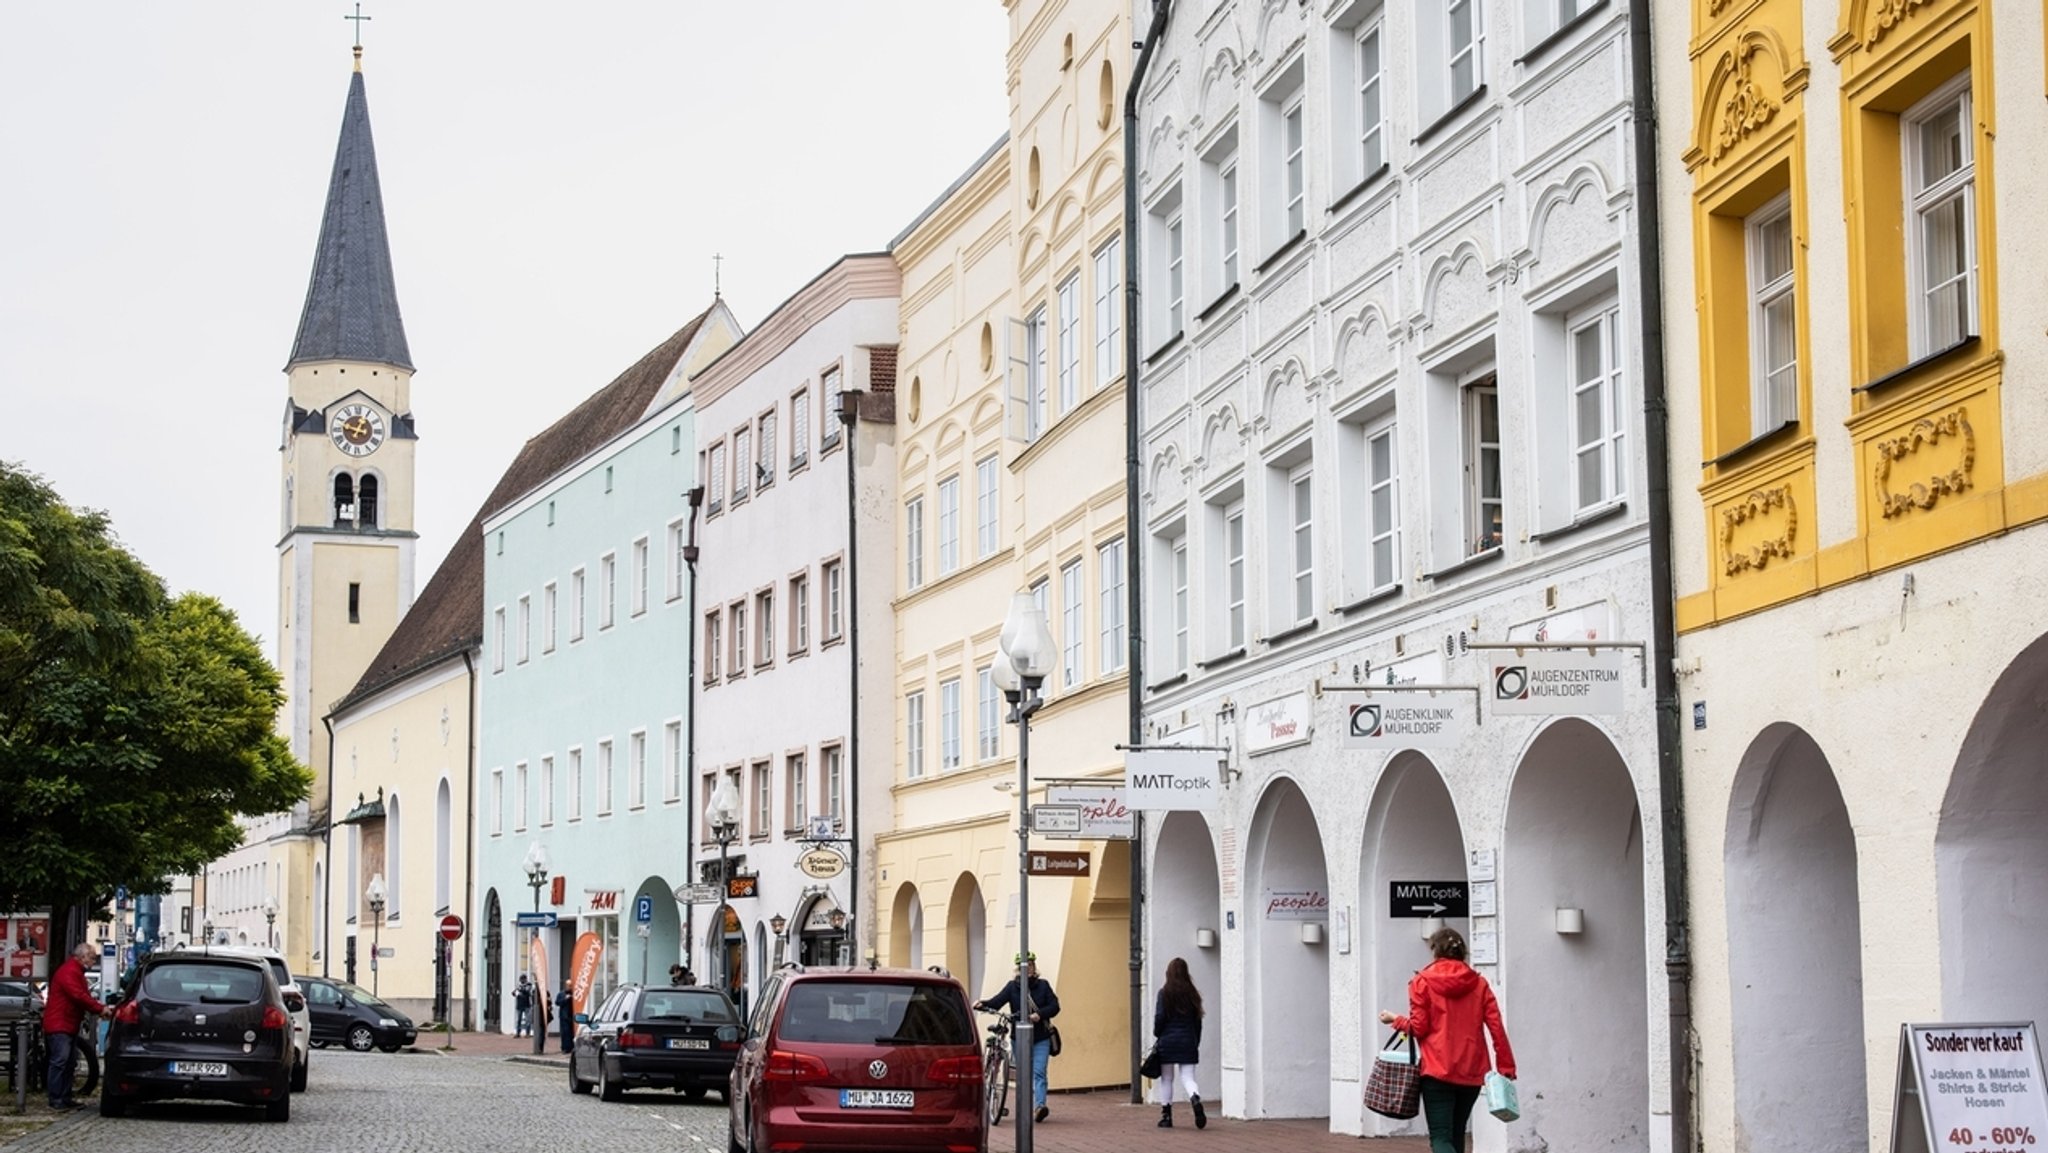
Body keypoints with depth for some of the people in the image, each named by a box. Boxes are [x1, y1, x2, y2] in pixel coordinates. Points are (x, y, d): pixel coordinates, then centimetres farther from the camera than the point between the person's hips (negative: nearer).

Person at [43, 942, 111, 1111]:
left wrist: (99, 1009, 6)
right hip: (59, 1025, -11)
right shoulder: (68, 972, -15)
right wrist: (100, 1009, -19)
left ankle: (65, 1098, 14)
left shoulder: (77, 972, 20)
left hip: (70, 1025, 11)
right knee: (60, 1060, -13)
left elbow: (84, 996, 21)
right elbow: (79, 996, -24)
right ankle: (55, 1099, -13)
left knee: (69, 1062, 11)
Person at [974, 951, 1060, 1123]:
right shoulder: (1012, 986, 3)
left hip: (1041, 1039, -2)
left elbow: (1054, 1006, -1)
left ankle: (1040, 1105, -25)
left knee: (1038, 1072, -14)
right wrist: (983, 1004, -31)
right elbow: (998, 1001, -10)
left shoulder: (1043, 985, 4)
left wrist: (1039, 1014, -19)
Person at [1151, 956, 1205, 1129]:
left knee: (1166, 1079, 9)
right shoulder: (1192, 994, 3)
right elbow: (1198, 1020, 6)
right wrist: (1196, 1042, 13)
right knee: (1187, 1077, 3)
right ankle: (1196, 1099, -27)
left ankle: (1166, 1116, 11)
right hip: (1188, 1042, 2)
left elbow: (1159, 1017, -9)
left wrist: (1157, 1035, 8)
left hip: (1167, 1042, -2)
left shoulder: (1164, 993, -7)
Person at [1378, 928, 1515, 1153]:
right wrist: (1506, 1066, 3)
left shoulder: (1422, 982, -3)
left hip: (1437, 1070, -4)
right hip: (1471, 1073, 4)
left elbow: (1418, 1027, -6)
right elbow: (1497, 1027, 0)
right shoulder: (1479, 983, 6)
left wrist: (1396, 1020, 13)